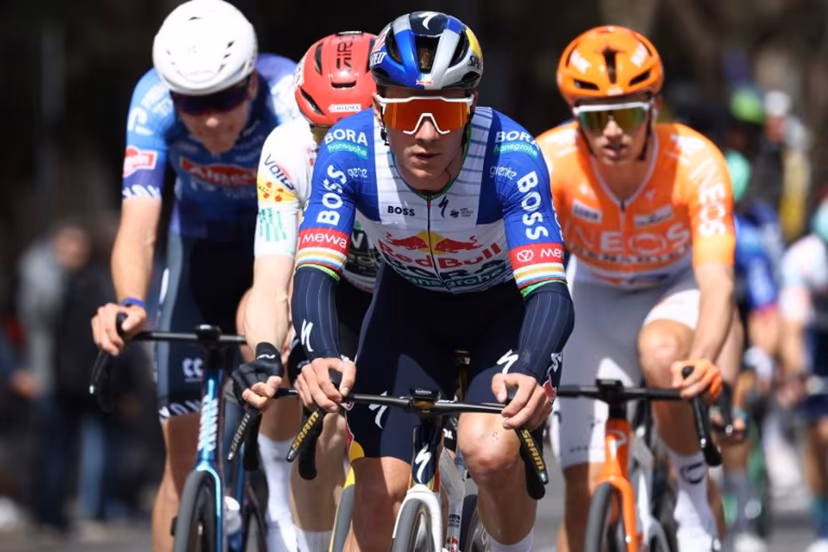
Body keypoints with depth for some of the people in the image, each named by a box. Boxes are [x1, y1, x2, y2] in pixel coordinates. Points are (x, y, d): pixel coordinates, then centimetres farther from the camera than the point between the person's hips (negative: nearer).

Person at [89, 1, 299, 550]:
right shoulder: (154, 103, -28)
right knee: (186, 450, -4)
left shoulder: (290, 98, -34)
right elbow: (138, 226, -36)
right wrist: (131, 304, -57)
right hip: (202, 248, 2)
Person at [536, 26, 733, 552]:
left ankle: (694, 485, -12)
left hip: (679, 287, -1)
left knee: (661, 352, -37)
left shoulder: (696, 162, -31)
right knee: (589, 492, -10)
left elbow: (717, 281, -38)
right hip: (596, 296, 1)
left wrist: (704, 362, -57)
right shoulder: (552, 159, -29)